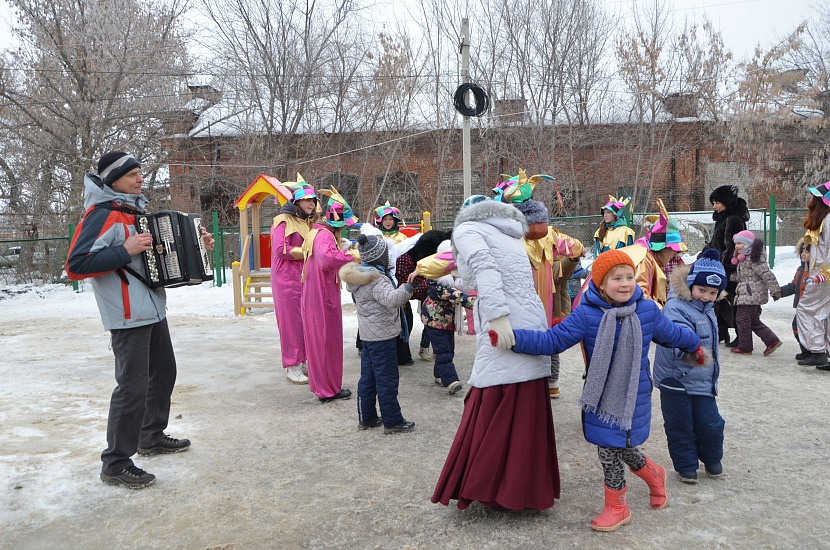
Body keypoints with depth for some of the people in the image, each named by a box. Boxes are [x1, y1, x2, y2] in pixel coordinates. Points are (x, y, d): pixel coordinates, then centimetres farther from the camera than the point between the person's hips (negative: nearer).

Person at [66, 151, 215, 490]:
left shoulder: (135, 211, 13)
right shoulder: (102, 215, -15)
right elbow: (76, 265, -24)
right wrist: (125, 251, -26)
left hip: (153, 311, 10)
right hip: (128, 318, -10)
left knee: (163, 372, 18)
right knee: (132, 386, -8)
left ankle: (152, 437, 35)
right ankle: (115, 464, 4)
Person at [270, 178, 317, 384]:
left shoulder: (310, 222, 16)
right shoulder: (283, 221, -8)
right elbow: (281, 249, -17)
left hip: (307, 278, 7)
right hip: (287, 279, -7)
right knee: (291, 321, -1)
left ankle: (305, 361, 21)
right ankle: (292, 366, 7)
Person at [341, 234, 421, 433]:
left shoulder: (360, 274, 9)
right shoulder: (376, 279, -21)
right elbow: (392, 299, -36)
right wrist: (410, 286, -44)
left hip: (368, 334, 10)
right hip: (382, 335, -10)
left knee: (368, 377, 14)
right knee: (387, 379, -2)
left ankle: (366, 418, 24)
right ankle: (392, 422, 6)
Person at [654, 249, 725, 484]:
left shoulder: (707, 309, 8)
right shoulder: (675, 308, -21)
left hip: (703, 380, 7)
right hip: (675, 379, -7)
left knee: (711, 424, 7)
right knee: (680, 426, 5)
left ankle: (712, 460, 33)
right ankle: (686, 465, 25)